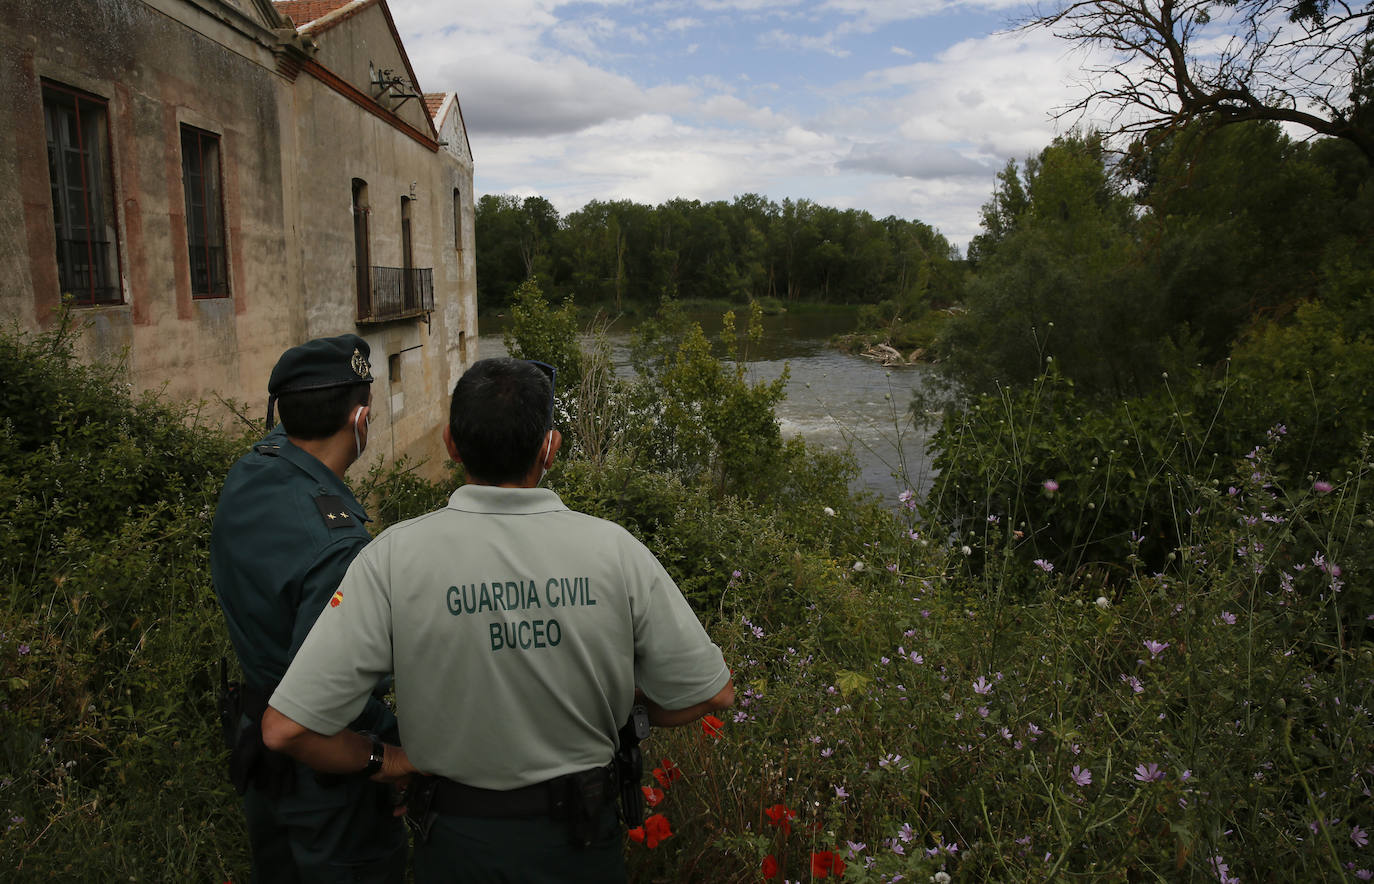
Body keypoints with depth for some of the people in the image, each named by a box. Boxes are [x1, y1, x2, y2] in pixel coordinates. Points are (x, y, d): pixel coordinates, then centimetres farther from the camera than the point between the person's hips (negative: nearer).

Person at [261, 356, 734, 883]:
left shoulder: (396, 557, -19)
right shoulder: (613, 549, -18)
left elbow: (285, 727, -18)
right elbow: (712, 694, -10)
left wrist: (379, 760, 0)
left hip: (460, 839, 0)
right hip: (582, 839, 1)